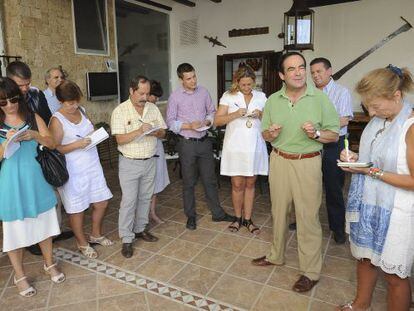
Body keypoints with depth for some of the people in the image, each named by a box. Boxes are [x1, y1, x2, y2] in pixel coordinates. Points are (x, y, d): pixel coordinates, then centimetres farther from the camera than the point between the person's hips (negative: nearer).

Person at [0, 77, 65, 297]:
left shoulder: (33, 117, 4)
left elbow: (51, 144, -1)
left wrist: (35, 135, -19)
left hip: (35, 178, 2)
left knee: (43, 221, 12)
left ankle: (49, 264, 32)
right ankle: (19, 275, 25)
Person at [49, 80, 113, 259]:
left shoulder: (81, 110, 6)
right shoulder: (57, 120, -14)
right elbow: (54, 149, -14)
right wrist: (77, 144, -24)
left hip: (93, 165, 7)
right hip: (73, 172, -6)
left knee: (102, 202, 13)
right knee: (77, 209, 8)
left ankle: (96, 235, 37)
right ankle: (82, 243, 30)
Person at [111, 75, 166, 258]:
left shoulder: (153, 108, 4)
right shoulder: (120, 111, -9)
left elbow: (163, 133, 5)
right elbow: (120, 139, -15)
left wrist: (154, 132, -17)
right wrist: (140, 130, -27)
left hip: (149, 161, 5)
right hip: (129, 163, -4)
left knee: (145, 198, 15)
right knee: (129, 201, 0)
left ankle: (140, 229, 32)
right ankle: (126, 239, 12)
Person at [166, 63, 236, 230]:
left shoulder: (203, 92, 4)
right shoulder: (175, 96, -5)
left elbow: (212, 111, 12)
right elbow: (170, 122, -7)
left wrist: (208, 121, -9)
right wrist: (189, 126, -19)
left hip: (204, 142, 3)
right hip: (187, 143, -3)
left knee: (210, 179, 11)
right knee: (189, 182, 9)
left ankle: (217, 213, 24)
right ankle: (190, 216, 24)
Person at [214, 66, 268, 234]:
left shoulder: (261, 96, 7)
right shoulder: (228, 96, 1)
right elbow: (217, 121, -4)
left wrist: (260, 115, -10)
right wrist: (235, 114, -18)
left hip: (255, 145, 2)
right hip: (235, 145, -2)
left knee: (250, 184, 9)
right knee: (237, 184, 3)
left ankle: (247, 219, 21)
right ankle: (238, 218, 23)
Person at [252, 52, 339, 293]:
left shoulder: (320, 98, -5)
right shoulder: (273, 101, 4)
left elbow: (334, 135, -2)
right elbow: (265, 135, 11)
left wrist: (316, 134, -21)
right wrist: (271, 134, -12)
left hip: (307, 163, -3)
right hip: (279, 161, 4)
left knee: (308, 217, 1)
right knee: (279, 212, 16)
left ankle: (311, 271, 18)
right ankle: (276, 256, 36)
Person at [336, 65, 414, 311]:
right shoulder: (379, 120, 3)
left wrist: (371, 171, -20)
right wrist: (356, 159, -1)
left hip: (394, 212, -7)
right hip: (367, 204, 7)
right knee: (365, 258, 23)